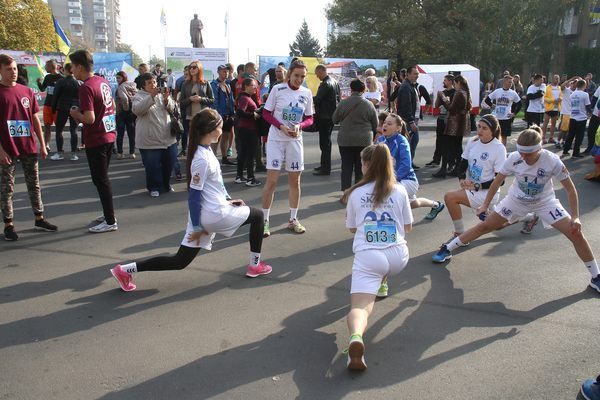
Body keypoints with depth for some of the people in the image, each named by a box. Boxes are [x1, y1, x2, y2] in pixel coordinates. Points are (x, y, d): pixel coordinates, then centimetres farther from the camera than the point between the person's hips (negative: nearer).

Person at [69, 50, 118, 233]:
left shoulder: (86, 87, -19)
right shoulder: (103, 81, 7)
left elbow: (89, 118, -26)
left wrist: (76, 114, -6)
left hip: (96, 140, -9)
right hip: (109, 135, 9)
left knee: (100, 180, -1)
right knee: (102, 177, 20)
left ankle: (110, 221, 5)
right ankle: (108, 213, 29)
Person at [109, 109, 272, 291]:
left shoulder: (207, 150, 8)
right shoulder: (202, 159, -21)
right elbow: (194, 196, -18)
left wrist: (227, 200, 18)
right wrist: (197, 227, -13)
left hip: (208, 213, 9)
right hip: (215, 215, -9)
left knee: (180, 261, 13)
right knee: (257, 216, 11)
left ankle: (127, 269, 9)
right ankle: (255, 265, 21)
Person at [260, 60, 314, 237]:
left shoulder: (307, 93, 1)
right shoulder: (277, 89, -8)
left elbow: (309, 118, 8)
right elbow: (266, 113, -3)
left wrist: (300, 126, -14)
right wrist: (281, 126, -18)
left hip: (295, 140, 3)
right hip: (276, 139, -3)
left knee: (295, 180, 9)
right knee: (272, 180, -5)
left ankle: (293, 219, 23)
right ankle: (264, 220, 6)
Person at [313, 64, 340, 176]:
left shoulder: (325, 84, -19)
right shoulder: (335, 82, 12)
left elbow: (317, 99, -23)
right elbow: (338, 98, 18)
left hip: (324, 116, -10)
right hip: (332, 115, 10)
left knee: (324, 142, -5)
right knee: (327, 140, 18)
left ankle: (326, 168, -2)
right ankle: (325, 165, 28)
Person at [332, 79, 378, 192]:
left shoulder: (343, 103, -5)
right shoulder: (369, 105, -3)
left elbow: (334, 120, 6)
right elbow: (375, 125, 3)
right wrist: (372, 137, 20)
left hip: (345, 141, 0)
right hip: (364, 141, 0)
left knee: (346, 167, 7)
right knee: (361, 168, 7)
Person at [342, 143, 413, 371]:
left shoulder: (356, 194, 6)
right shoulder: (400, 191, 9)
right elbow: (408, 227, 17)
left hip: (367, 258, -3)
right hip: (398, 257, 3)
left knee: (360, 307, -14)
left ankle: (356, 337, -45)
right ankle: (382, 284, 51)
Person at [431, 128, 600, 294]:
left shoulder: (552, 161, -27)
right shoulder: (514, 158, -23)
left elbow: (570, 189, -17)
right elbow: (497, 181, -8)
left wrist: (575, 217, -20)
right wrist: (485, 205, -6)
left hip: (545, 202, -1)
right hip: (516, 200, 1)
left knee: (575, 233, -12)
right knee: (484, 226, -3)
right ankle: (447, 249, 10)